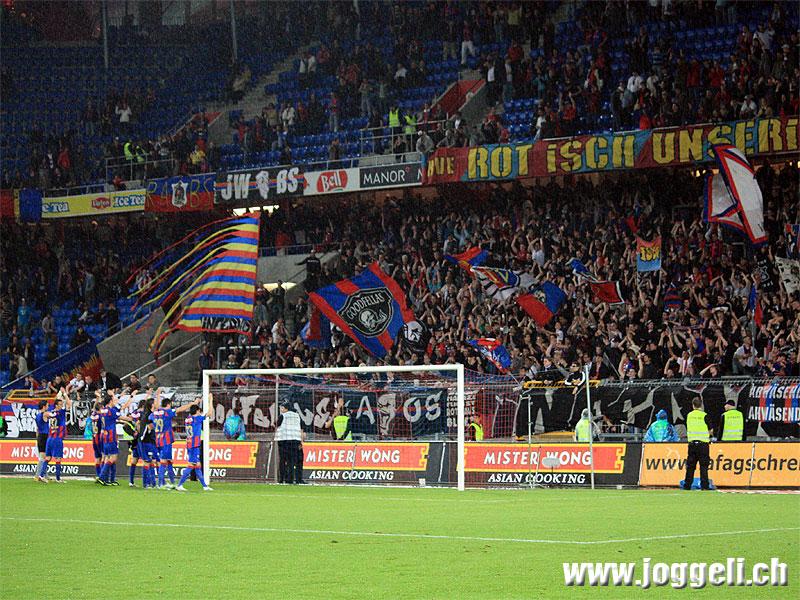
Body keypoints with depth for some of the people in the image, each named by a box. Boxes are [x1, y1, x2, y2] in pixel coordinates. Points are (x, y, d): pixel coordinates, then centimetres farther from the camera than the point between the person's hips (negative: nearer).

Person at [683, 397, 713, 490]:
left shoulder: (689, 415, 5)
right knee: (703, 465, -1)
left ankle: (687, 485, 9)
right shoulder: (704, 416, -7)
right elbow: (710, 431, -1)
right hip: (703, 443, -3)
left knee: (690, 465, 8)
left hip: (691, 443, 3)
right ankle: (704, 486, -6)